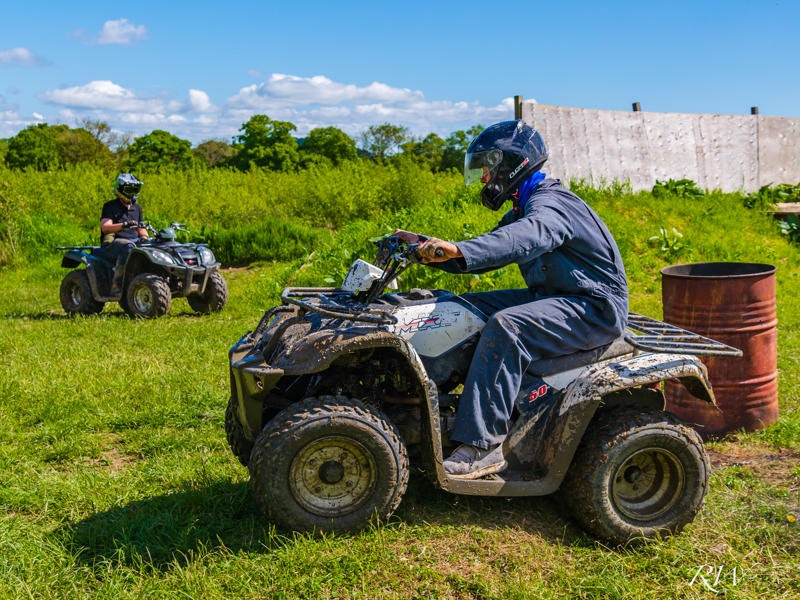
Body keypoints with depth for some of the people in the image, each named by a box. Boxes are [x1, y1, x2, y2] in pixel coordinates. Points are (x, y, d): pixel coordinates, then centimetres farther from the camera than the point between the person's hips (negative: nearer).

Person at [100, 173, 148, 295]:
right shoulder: (110, 206, 1)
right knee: (127, 247, -40)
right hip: (112, 242, -6)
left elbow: (140, 228, 24)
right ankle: (117, 286, -39)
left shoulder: (137, 208, 21)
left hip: (135, 241, 6)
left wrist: (144, 237, 0)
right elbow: (105, 227, -13)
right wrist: (124, 225, -28)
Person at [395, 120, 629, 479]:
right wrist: (425, 247, 5)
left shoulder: (550, 202, -16)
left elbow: (529, 236, -40)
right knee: (467, 308, 3)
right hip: (556, 298, 11)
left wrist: (459, 250, -53)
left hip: (594, 307, -11)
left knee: (506, 326, -33)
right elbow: (486, 255, 17)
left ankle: (483, 446, -32)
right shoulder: (524, 208, 17)